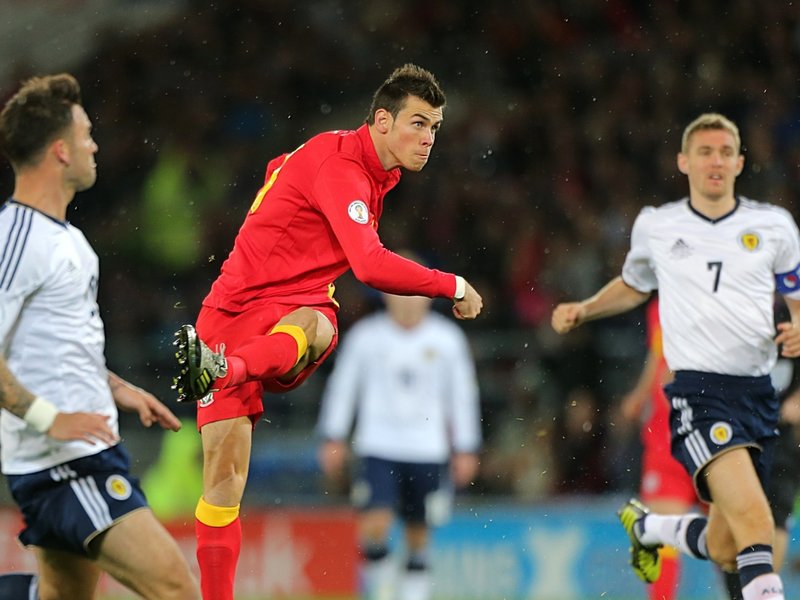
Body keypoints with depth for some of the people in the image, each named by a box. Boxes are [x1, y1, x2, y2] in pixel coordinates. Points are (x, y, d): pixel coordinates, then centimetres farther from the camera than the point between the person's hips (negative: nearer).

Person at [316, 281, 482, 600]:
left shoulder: (448, 339, 1)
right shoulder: (364, 337, -2)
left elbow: (463, 394, 7)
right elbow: (342, 386, 6)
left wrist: (466, 450, 7)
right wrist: (333, 439, 5)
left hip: (428, 452, 1)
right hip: (378, 449, -1)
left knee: (419, 535, 4)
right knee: (374, 526, -16)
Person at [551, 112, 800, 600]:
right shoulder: (655, 226, 9)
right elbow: (633, 286, 29)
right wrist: (583, 310, 13)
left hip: (757, 390, 3)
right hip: (697, 389, -3)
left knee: (724, 550, 7)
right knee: (754, 519, -26)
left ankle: (648, 526, 37)